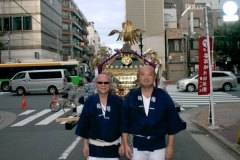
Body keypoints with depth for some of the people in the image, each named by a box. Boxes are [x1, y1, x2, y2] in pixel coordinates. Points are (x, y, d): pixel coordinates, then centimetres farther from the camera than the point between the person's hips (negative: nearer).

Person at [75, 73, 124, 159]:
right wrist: (85, 143, -1)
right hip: (94, 146, 1)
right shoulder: (90, 101, -4)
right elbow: (84, 122, -1)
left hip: (113, 146, 0)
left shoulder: (118, 101, -7)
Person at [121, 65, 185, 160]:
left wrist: (170, 146, -2)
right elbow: (124, 122, 2)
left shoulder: (163, 97, -5)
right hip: (138, 145, 1)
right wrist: (125, 145, -1)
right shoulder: (131, 97, -3)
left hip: (158, 145, 0)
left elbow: (172, 122, -1)